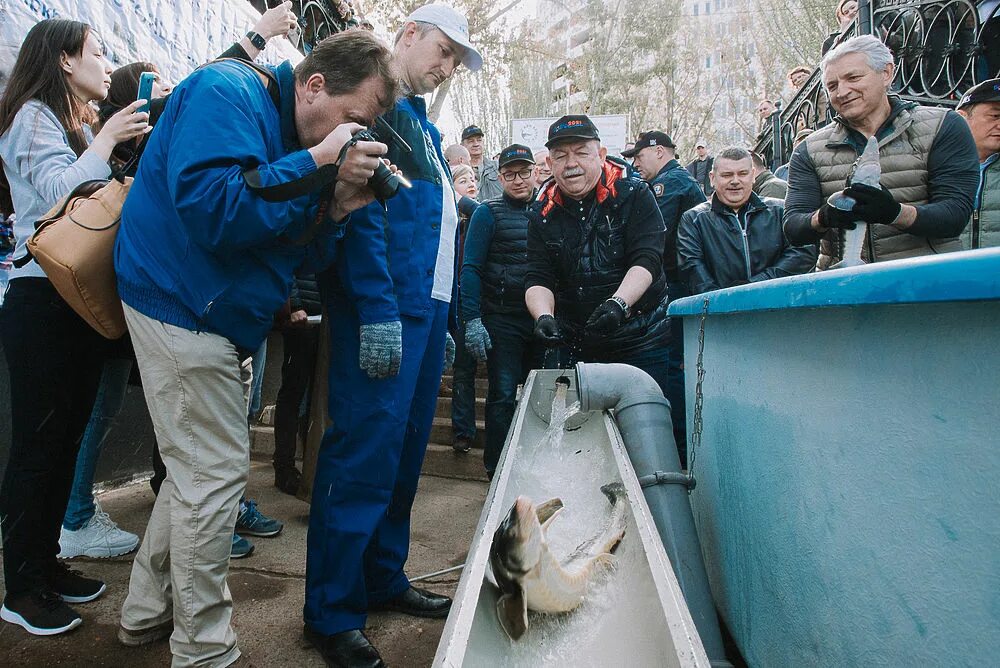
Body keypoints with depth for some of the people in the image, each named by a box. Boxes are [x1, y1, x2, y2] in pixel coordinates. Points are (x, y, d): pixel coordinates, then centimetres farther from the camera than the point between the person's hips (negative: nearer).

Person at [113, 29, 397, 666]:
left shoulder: (300, 134, 12)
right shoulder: (225, 91, -14)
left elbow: (300, 254, 11)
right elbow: (208, 208, -30)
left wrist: (337, 209, -8)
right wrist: (317, 163, -25)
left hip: (221, 319, 10)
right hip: (183, 307, -10)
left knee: (199, 466, 17)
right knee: (216, 473, -5)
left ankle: (149, 611, 35)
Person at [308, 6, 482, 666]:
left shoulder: (426, 128, 25)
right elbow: (360, 208, -16)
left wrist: (446, 320, 19)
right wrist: (378, 310, -23)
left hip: (427, 311, 9)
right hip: (382, 310, -9)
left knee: (405, 451, 12)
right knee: (365, 453, -7)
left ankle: (383, 578, 26)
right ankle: (333, 614, 6)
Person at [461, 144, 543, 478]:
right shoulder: (489, 213, -1)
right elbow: (471, 269, -7)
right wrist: (472, 320, -16)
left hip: (542, 320, 5)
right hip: (503, 321, -4)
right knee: (503, 396, -3)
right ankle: (497, 471, 9)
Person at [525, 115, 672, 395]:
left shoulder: (634, 195, -6)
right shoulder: (542, 214, 3)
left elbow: (647, 261, -15)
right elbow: (538, 279, -2)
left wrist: (618, 303, -32)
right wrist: (544, 317, -23)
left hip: (641, 339, -2)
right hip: (576, 346, 3)